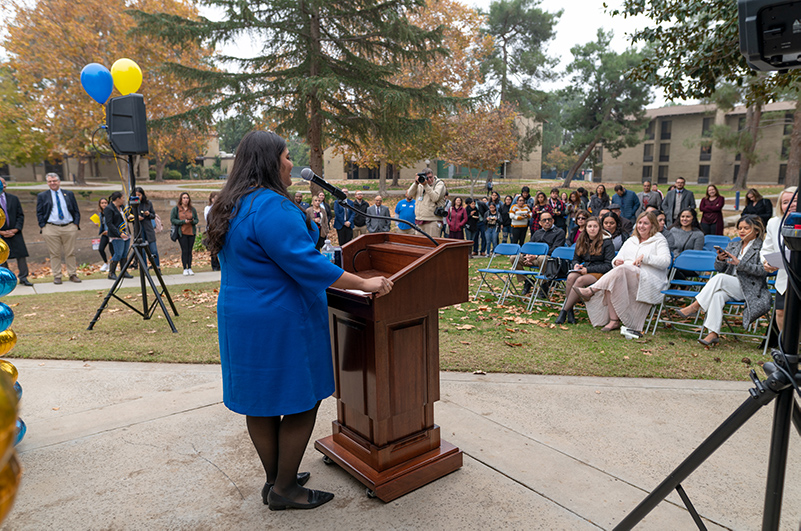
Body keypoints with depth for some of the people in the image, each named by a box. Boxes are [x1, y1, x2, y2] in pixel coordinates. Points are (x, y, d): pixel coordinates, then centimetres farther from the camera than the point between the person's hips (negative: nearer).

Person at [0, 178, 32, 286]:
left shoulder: (14, 199, 8)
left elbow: (20, 215, 8)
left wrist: (16, 229, -5)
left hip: (15, 233, 2)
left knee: (21, 255, -2)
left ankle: (23, 278, 7)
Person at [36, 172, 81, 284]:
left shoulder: (69, 194, 13)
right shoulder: (42, 196, 10)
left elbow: (76, 211, 12)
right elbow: (39, 213, 8)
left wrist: (76, 224, 1)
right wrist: (43, 226, -3)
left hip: (69, 227, 1)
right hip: (51, 229, -1)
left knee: (70, 253, 4)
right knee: (55, 254, 1)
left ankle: (72, 275, 11)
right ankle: (57, 276, 7)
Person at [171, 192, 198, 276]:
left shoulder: (192, 209, 11)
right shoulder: (176, 208, 3)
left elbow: (196, 220, 13)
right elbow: (172, 220, -2)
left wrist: (192, 221, -11)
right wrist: (183, 221, -13)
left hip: (191, 232, 3)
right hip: (181, 233, -3)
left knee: (190, 251, 3)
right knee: (184, 250, -5)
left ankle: (189, 268, 8)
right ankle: (185, 269, 1)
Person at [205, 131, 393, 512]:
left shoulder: (233, 206, 12)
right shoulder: (271, 206, -21)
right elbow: (306, 264, -25)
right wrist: (364, 284, -19)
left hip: (241, 319, 10)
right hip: (280, 323, -10)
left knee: (260, 402, 16)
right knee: (301, 402, 4)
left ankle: (275, 479, 32)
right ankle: (284, 490, 18)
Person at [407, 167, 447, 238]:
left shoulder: (440, 184, 0)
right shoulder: (420, 185, 17)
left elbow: (435, 198, -14)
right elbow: (410, 194, 6)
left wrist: (426, 185, -16)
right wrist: (416, 183, -6)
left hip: (432, 221, -6)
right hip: (419, 221, 6)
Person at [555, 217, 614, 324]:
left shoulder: (607, 243, -3)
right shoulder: (582, 241, 14)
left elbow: (608, 265, -8)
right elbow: (575, 258, 23)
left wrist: (588, 269, -16)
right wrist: (576, 265, -4)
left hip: (598, 273, -5)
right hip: (582, 270, 5)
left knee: (580, 280, -36)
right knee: (570, 277, -32)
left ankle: (564, 311, -31)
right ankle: (570, 311, -29)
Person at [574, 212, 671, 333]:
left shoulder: (659, 240, 10)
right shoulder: (631, 241, 26)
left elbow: (665, 261, -7)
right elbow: (616, 260, 19)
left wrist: (644, 257, -15)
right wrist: (616, 262, -5)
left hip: (649, 281, -5)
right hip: (625, 276, 5)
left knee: (622, 270, -35)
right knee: (611, 283, -30)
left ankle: (591, 291, -37)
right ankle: (614, 321, -33)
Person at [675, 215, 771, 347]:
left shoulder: (762, 248, 3)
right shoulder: (732, 246, 20)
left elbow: (763, 270, -12)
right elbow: (720, 269, 15)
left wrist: (739, 263, -21)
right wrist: (720, 259, -8)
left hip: (750, 290, -4)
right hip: (729, 287, 4)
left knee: (720, 278, -31)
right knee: (717, 295, -31)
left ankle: (694, 307, -27)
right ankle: (713, 334, -38)